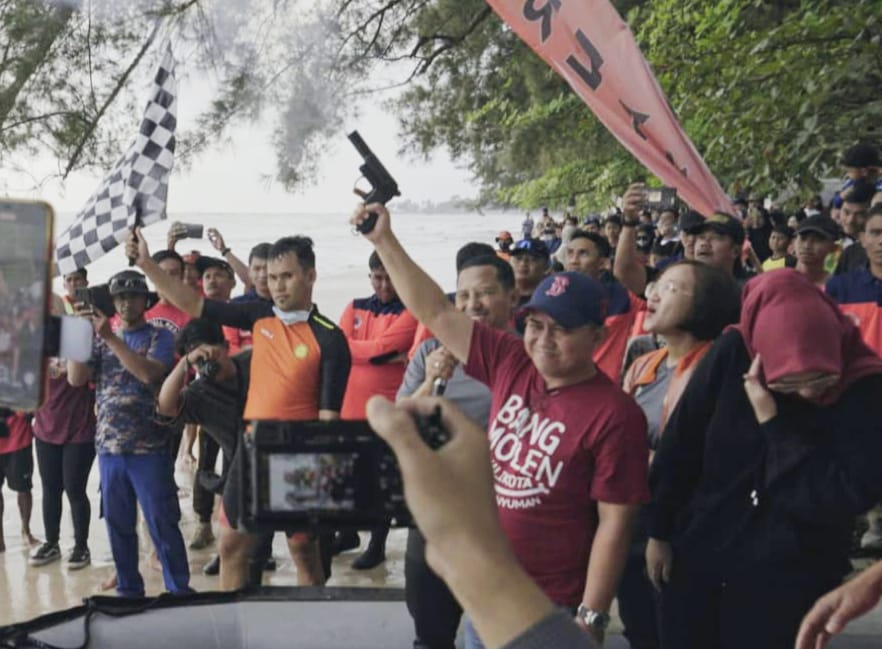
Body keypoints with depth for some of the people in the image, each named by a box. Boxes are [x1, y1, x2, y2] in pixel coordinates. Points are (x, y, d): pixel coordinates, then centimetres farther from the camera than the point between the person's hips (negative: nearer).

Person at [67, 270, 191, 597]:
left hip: (149, 447, -4)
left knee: (162, 522, -4)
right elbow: (76, 379, 4)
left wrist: (111, 338, -17)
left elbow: (149, 374, -17)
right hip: (109, 447, 5)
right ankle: (128, 590, 22)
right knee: (118, 523, 11)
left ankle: (179, 592, 2)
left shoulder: (159, 337, 1)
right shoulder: (100, 339, 14)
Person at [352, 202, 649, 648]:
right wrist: (384, 240, 0)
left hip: (551, 610, -5)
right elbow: (436, 313, 3)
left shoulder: (614, 414, -17)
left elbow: (614, 525, -16)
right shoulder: (511, 365, -2)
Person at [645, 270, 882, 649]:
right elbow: (679, 446, -3)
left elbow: (851, 495, -21)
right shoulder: (732, 355, -12)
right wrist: (659, 531, 3)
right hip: (697, 557, 2)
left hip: (790, 577, -2)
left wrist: (771, 422, -23)